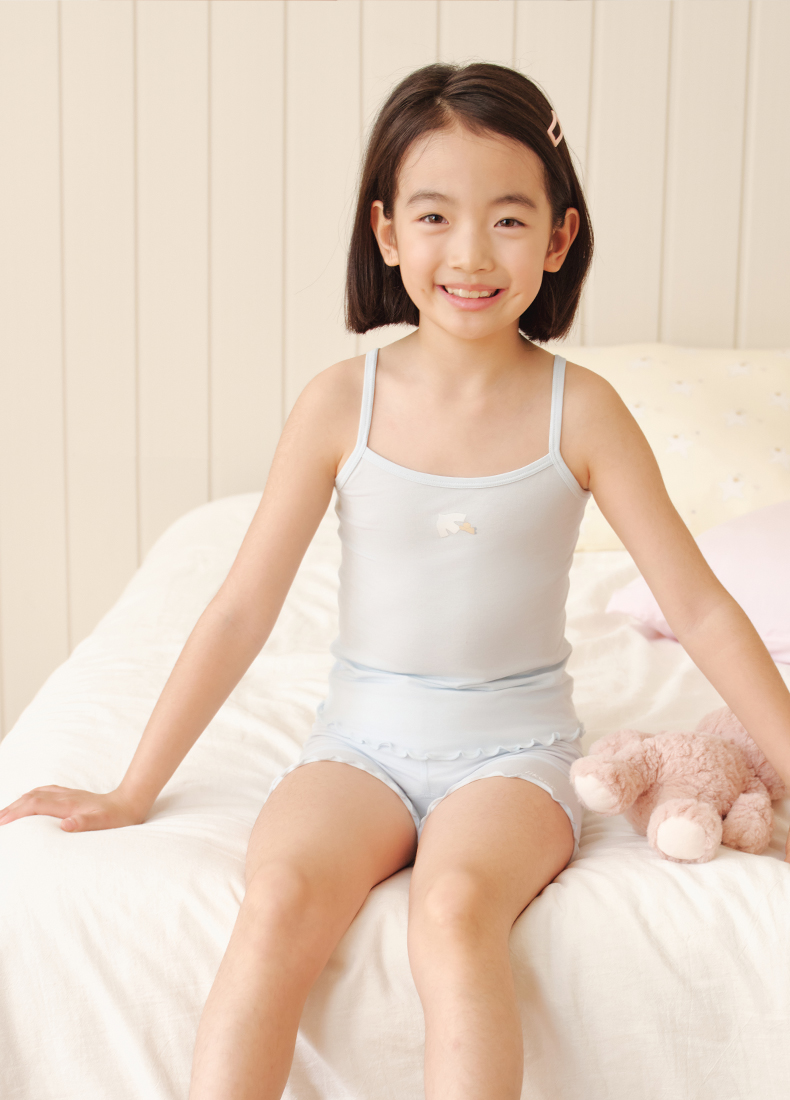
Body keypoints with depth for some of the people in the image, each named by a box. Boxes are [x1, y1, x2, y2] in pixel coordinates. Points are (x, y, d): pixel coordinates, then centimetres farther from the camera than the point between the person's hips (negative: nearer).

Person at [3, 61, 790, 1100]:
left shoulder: (578, 410, -5)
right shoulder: (342, 401, -4)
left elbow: (700, 608, 0)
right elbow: (242, 610, 0)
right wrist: (132, 792, 2)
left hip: (513, 743, -1)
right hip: (364, 735, 1)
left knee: (455, 907, -31)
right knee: (281, 897, -28)